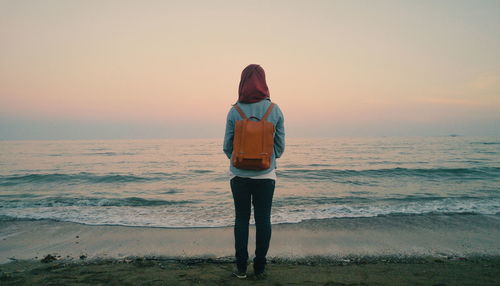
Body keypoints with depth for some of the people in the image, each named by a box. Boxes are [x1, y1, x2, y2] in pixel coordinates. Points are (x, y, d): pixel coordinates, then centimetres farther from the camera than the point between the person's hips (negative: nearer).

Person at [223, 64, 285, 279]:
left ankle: (241, 268, 18)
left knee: (241, 220, 11)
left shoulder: (234, 111, -7)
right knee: (263, 220, 10)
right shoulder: (275, 110, -5)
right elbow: (280, 145, 1)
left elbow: (227, 145, -1)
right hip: (266, 175, 0)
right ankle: (260, 268, 18)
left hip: (239, 174, 0)